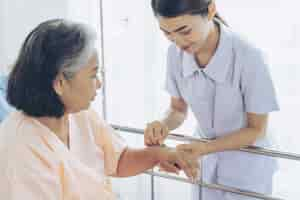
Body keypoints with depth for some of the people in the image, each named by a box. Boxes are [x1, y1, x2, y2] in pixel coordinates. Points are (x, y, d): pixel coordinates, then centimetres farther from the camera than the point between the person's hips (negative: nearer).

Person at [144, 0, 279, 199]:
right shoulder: (176, 53, -17)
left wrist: (204, 148, -29)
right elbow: (178, 109, -1)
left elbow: (256, 130, -17)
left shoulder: (250, 57, -30)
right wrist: (164, 125, -23)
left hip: (247, 167, -3)